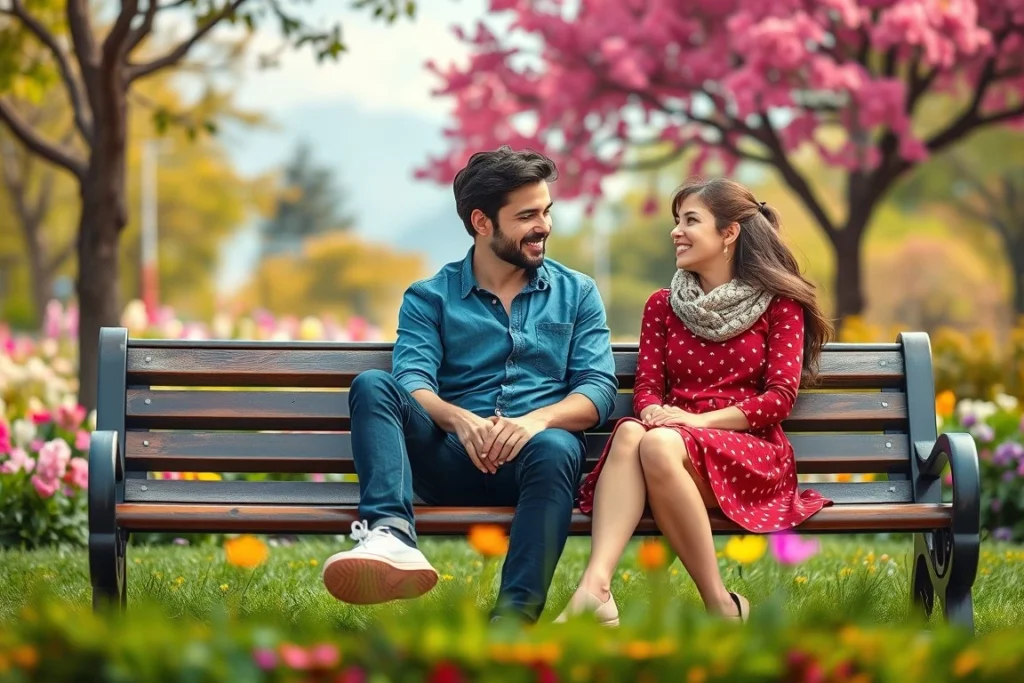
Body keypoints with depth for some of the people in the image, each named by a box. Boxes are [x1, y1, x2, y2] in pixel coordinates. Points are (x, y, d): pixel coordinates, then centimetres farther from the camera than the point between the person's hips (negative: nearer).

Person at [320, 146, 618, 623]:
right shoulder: (430, 297, 14)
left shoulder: (577, 293, 17)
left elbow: (599, 388, 4)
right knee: (373, 386, -25)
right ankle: (391, 536, -49)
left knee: (555, 449, -38)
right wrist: (460, 419, -26)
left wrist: (538, 419, -18)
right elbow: (412, 382, -3)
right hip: (451, 458, 1)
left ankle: (516, 615, -51)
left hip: (530, 457, -1)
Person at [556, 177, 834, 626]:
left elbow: (781, 397, -2)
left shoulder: (779, 303, 7)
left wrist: (698, 420, -15)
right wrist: (653, 412, -15)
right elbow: (646, 386, 11)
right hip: (676, 437, 3)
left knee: (659, 444, -36)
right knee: (629, 432, -34)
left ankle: (719, 605, -30)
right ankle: (595, 586, -52)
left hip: (751, 453, -3)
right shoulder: (663, 305, 18)